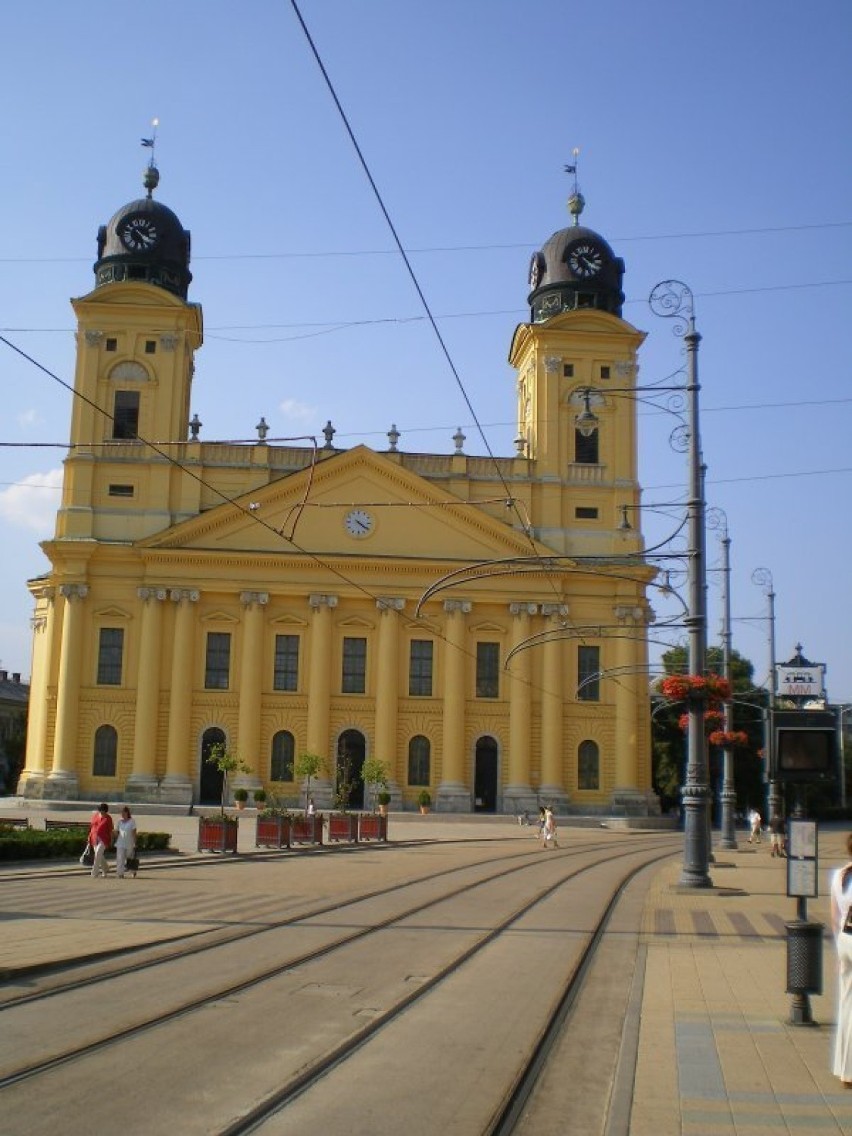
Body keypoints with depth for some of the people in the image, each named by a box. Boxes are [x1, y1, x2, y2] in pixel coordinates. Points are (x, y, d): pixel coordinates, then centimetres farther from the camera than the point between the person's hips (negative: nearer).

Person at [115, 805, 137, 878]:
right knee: (120, 858, -8)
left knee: (128, 858, 6)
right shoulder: (120, 822, 8)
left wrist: (135, 843, -11)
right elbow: (118, 833, 12)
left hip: (129, 843, -3)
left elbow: (134, 833, -6)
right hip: (120, 843, 3)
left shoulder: (132, 821, -4)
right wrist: (116, 842, 10)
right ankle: (120, 873, -9)